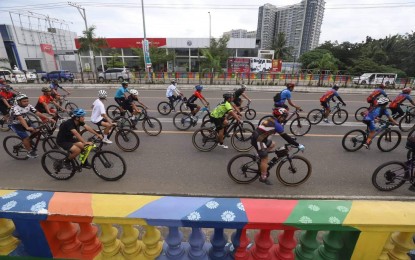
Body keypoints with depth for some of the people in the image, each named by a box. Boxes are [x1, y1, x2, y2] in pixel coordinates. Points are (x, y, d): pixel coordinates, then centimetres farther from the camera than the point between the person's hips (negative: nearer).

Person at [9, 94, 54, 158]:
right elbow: (20, 118, -42)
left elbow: (37, 113, -18)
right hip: (16, 125, -6)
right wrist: (27, 127, -55)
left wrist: (48, 118, -29)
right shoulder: (15, 108, -29)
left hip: (25, 122, 6)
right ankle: (30, 152, 2)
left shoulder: (28, 106, -11)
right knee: (26, 138, -17)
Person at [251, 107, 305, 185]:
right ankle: (263, 177, 10)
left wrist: (292, 140, 26)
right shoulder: (276, 124, -15)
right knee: (265, 159, -1)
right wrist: (298, 145, -10)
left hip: (257, 137, 9)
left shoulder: (271, 120, 13)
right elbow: (285, 137, -15)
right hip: (258, 140, -9)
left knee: (272, 144, 26)